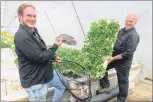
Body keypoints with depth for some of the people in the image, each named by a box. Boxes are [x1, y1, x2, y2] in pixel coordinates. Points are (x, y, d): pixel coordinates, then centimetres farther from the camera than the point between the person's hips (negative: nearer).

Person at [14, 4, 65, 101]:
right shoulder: (21, 36, -25)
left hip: (47, 73, 10)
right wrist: (56, 46, -14)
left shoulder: (34, 31, 7)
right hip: (35, 82, -9)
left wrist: (54, 57, 7)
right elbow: (40, 56, -27)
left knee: (63, 85, 26)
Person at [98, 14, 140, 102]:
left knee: (123, 81, 8)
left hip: (124, 61, -7)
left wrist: (113, 58, -24)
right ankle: (106, 87, 22)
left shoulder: (133, 35, -21)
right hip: (114, 56, 8)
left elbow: (128, 53, -25)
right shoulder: (122, 30, 4)